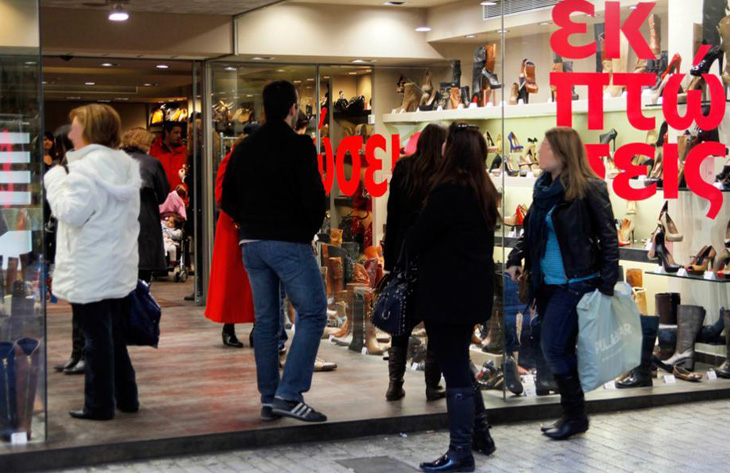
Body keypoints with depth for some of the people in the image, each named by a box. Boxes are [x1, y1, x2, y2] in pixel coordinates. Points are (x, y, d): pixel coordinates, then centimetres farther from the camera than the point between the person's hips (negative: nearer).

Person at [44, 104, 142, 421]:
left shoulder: (86, 168, -17)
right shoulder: (126, 166, 9)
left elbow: (71, 213, -19)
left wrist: (55, 178, -8)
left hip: (89, 273, -8)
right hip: (120, 268, 8)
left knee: (96, 337, -1)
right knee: (114, 335, 17)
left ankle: (100, 405, 6)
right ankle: (126, 397, 23)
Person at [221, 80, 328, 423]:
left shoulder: (244, 148, 10)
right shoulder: (299, 146, -10)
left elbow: (228, 201, 12)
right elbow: (314, 197, -15)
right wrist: (310, 228, 2)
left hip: (252, 243, 7)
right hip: (290, 243, -7)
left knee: (265, 320, 12)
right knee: (313, 313, 0)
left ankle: (269, 399, 15)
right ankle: (289, 394, -8)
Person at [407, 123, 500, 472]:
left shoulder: (447, 192, -18)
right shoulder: (484, 192, 8)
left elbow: (416, 240, -12)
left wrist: (412, 253, 11)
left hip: (446, 292, -9)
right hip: (474, 289, 9)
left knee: (454, 369, -3)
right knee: (459, 362, 22)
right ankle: (480, 434, 30)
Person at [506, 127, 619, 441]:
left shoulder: (588, 189, -12)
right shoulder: (544, 186, 9)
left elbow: (608, 237, -11)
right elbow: (530, 229, 19)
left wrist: (607, 284, -15)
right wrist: (516, 259, 4)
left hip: (575, 283, -8)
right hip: (547, 283, 8)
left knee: (555, 349, -8)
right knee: (559, 350, 11)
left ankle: (575, 416, 8)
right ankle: (572, 415, 23)